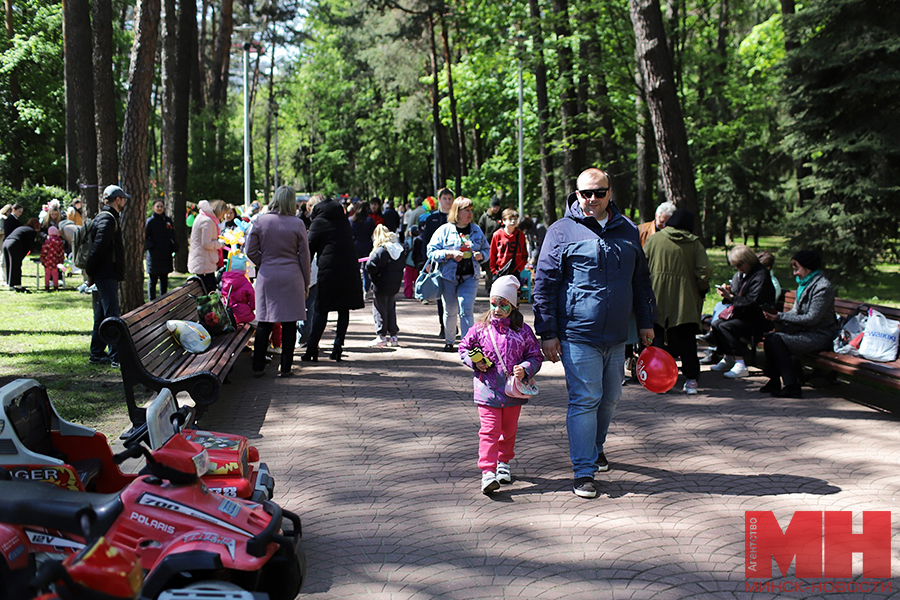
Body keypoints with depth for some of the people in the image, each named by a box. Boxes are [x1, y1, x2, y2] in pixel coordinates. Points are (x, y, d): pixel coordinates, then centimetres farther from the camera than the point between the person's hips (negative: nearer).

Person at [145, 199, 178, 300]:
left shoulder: (167, 220, 10)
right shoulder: (150, 221, -4)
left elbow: (172, 236, 15)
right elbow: (145, 237, -4)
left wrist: (174, 249, 5)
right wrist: (150, 246, -17)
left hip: (166, 254, 4)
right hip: (154, 255, -4)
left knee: (164, 279, 10)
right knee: (152, 279, -1)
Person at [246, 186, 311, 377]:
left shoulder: (261, 221, -2)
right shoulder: (297, 224, -4)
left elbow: (251, 251, 0)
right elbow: (304, 256, 1)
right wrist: (306, 283, 10)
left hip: (267, 277, 2)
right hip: (291, 278, -1)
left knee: (264, 323, 8)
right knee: (289, 324, 5)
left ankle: (258, 367, 10)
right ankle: (286, 367, 7)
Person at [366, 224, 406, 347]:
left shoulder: (379, 251, -17)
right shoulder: (401, 250, 5)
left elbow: (370, 267, -23)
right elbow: (402, 266, 13)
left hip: (380, 287, -7)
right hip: (394, 285, 7)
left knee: (379, 310, 2)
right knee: (391, 309, 16)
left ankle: (381, 336, 3)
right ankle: (393, 335, 18)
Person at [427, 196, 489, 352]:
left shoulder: (476, 230, 8)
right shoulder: (445, 230, -3)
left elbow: (487, 249, 17)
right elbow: (431, 252, -5)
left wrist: (481, 255, -5)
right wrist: (450, 254, -18)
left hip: (470, 277, 1)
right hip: (448, 276, -1)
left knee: (466, 310, -12)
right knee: (450, 311, 10)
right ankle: (449, 342, 28)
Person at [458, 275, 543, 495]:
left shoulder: (523, 331, -1)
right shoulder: (481, 328, -1)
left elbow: (535, 356, 4)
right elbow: (464, 347, 11)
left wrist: (525, 368, -14)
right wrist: (474, 361, -7)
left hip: (513, 392, 2)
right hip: (488, 390, -2)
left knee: (509, 430, 16)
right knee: (489, 429, -9)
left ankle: (503, 462, 37)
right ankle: (487, 472, -12)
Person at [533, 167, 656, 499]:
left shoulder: (627, 231, 10)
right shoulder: (562, 231, -4)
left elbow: (641, 279, 20)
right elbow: (544, 283, -5)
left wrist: (645, 322, 18)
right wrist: (547, 333, -8)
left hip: (616, 335, 5)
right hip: (577, 334, -5)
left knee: (610, 397, 16)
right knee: (585, 399, -6)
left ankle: (595, 446, 39)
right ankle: (584, 471, 1)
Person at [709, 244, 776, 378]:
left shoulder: (761, 275, -15)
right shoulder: (741, 274, 12)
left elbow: (753, 301, -24)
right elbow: (737, 296, 21)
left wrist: (731, 297, -21)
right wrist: (728, 291, -1)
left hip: (758, 319, -9)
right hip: (742, 314, 9)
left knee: (725, 327, -26)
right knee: (716, 324, -8)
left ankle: (740, 366, -25)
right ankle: (727, 359, 4)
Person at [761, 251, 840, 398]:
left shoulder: (823, 286, -16)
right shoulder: (804, 284, 14)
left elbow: (812, 318, -21)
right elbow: (795, 311, 14)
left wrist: (780, 317, -18)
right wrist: (775, 315, -6)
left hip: (820, 336, -9)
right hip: (806, 331, 9)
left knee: (778, 340, -25)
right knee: (770, 337, -11)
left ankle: (792, 387, -21)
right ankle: (773, 381, -2)